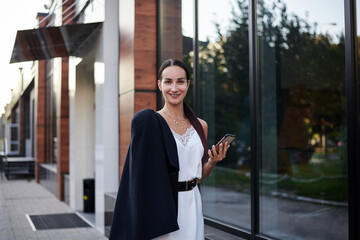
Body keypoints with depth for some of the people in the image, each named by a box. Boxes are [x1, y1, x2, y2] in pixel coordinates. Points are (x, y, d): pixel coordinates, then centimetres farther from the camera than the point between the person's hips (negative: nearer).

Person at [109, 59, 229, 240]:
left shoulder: (200, 126, 8)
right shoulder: (149, 121, -8)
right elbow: (140, 171, -10)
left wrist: (212, 162, -2)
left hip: (191, 204, 5)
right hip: (161, 206, -5)